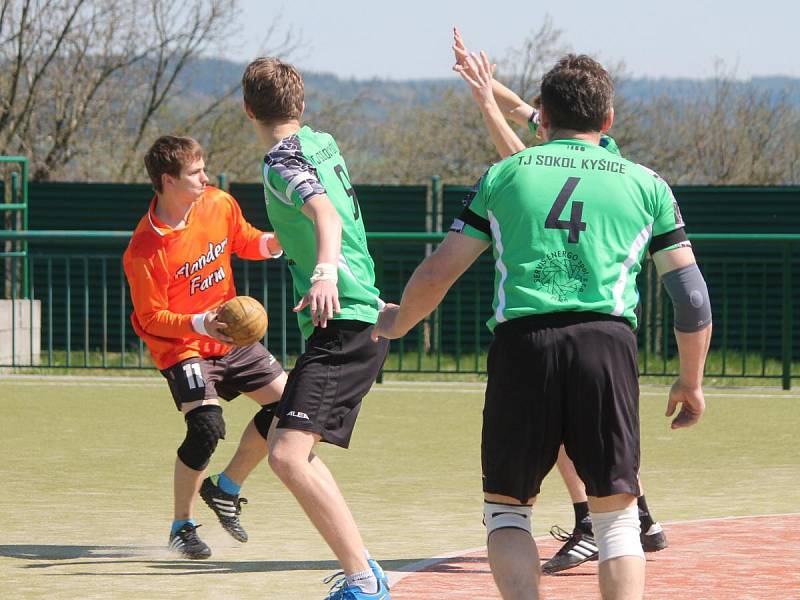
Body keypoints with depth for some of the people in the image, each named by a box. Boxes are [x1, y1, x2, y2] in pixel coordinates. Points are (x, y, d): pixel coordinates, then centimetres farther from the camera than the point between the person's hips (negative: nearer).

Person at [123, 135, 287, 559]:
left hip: (231, 337, 7)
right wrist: (200, 324, -32)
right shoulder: (144, 250, -23)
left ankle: (226, 489, 18)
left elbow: (243, 242, 14)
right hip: (181, 346, -7)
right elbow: (152, 318, -18)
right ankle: (182, 528, -3)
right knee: (206, 426, -23)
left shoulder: (219, 205, -6)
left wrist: (271, 244, -7)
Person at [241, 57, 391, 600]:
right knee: (289, 445, 22)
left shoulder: (283, 163, -12)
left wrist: (324, 270, -51)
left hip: (344, 327, -10)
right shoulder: (323, 143, 15)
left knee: (289, 455, -22)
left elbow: (324, 210, -33)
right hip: (361, 317, 10)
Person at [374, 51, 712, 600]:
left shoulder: (504, 175, 15)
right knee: (616, 518, 7)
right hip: (607, 343, 0)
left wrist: (398, 323, 34)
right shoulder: (645, 184, 15)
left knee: (506, 509, 14)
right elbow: (693, 298, 12)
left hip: (521, 343, 0)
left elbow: (436, 275, 15)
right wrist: (691, 381, 24)